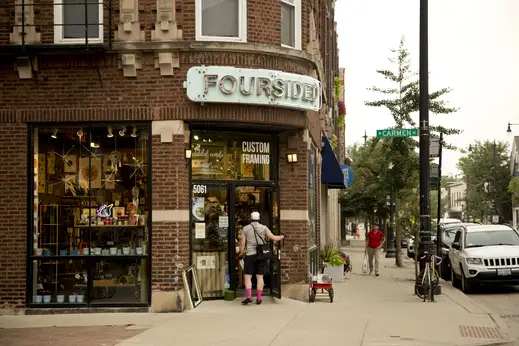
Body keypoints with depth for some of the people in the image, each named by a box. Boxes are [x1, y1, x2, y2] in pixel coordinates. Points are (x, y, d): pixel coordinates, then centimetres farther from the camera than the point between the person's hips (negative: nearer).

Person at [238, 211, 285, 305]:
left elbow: (242, 243, 0)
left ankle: (249, 297, -12)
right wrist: (282, 237, 20)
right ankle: (258, 299, 6)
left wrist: (241, 253, 14)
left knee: (247, 277, 2)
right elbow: (274, 238, 1)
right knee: (260, 277, 6)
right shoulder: (263, 228, 3)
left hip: (250, 255, -2)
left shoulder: (246, 228, 1)